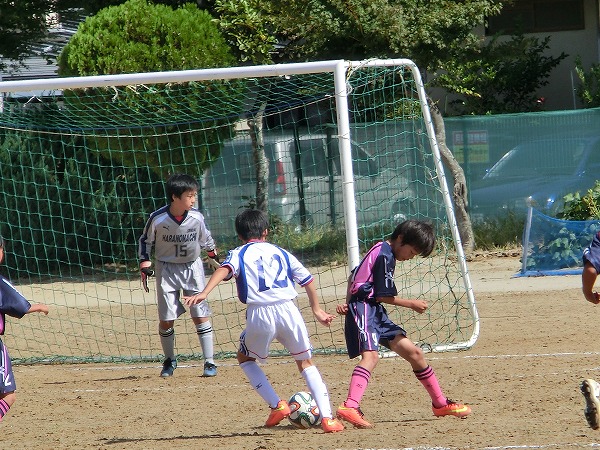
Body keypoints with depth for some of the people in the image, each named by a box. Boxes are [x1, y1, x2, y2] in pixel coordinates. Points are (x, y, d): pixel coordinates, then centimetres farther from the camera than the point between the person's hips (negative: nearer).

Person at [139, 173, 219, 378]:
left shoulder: (196, 218, -13)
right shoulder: (158, 219, -19)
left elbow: (206, 240, 6)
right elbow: (145, 241, -2)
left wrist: (217, 260, 15)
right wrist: (145, 267, -7)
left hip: (192, 268, 1)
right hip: (166, 269, -1)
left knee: (201, 315, -4)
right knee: (166, 320, -1)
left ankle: (209, 361, 3)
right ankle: (170, 360, 20)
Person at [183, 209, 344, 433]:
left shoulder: (239, 254, 13)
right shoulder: (281, 253, 21)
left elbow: (224, 269, -8)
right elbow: (307, 279, 22)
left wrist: (204, 293, -22)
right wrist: (316, 309, 35)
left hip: (260, 314, -2)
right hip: (288, 310, 2)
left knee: (245, 358, 25)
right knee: (305, 362, 17)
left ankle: (277, 405, 11)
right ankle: (327, 417, 1)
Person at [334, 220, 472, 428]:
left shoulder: (380, 250, 19)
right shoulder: (385, 256, -13)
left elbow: (353, 276, 26)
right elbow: (384, 295, -15)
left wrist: (349, 303, 16)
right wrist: (412, 304, -2)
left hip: (375, 311, 10)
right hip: (364, 308, -10)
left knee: (414, 353, 13)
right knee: (371, 355, -32)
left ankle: (440, 403, 25)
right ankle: (350, 407, -51)